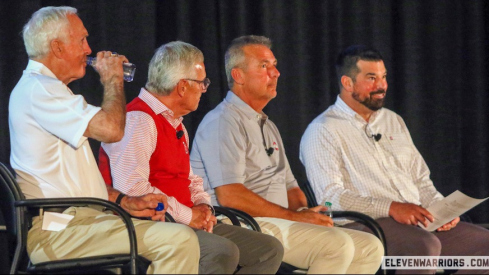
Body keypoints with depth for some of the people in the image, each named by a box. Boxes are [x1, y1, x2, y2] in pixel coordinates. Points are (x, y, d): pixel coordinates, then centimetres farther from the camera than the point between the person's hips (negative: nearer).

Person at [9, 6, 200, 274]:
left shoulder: (42, 87, 24)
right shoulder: (38, 89, -12)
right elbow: (111, 128, -23)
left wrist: (126, 202, 12)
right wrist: (113, 79, -3)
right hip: (55, 232, -11)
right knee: (179, 240, -21)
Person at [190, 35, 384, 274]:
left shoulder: (267, 126, 25)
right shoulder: (223, 122, -7)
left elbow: (289, 186, 27)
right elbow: (230, 196, -18)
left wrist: (304, 211, 1)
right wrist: (295, 217, -15)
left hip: (280, 226, 10)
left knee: (369, 248, -4)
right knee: (337, 243, -28)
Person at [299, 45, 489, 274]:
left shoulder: (393, 121, 23)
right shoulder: (323, 131, 0)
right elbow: (330, 197, -12)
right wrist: (391, 208, -22)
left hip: (420, 222, 7)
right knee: (424, 246, -37)